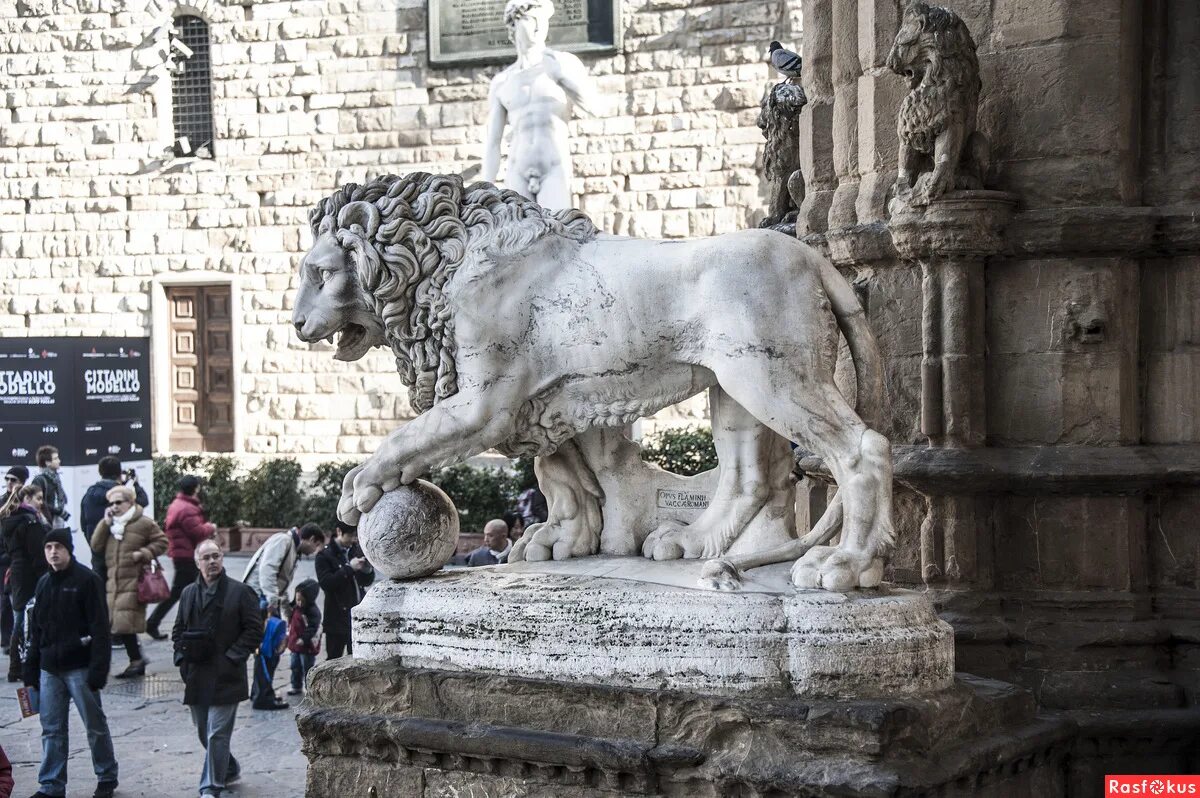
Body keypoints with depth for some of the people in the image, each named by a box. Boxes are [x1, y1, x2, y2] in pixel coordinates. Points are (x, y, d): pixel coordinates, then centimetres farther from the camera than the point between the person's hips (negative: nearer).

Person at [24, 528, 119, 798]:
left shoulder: (87, 580, -8)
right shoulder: (44, 584, 12)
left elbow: (99, 628, -13)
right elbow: (36, 631, 17)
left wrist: (98, 670, -18)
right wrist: (31, 670, 12)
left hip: (80, 668, -6)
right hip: (50, 669, 6)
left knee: (95, 725, 5)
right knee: (52, 729, 6)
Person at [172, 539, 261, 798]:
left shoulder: (240, 592, -3)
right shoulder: (188, 593, 12)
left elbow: (254, 629, -4)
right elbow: (178, 630, 19)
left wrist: (232, 656, -11)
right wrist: (181, 656, 4)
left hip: (225, 676, -5)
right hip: (196, 676, 5)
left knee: (217, 733, -9)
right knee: (204, 732, 14)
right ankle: (230, 769, 35)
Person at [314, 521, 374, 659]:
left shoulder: (357, 551, 8)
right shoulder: (325, 555, -6)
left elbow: (368, 581, 11)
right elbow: (325, 583, -19)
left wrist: (367, 569, -12)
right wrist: (349, 568, -22)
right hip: (337, 618, -5)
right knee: (333, 659, 1)